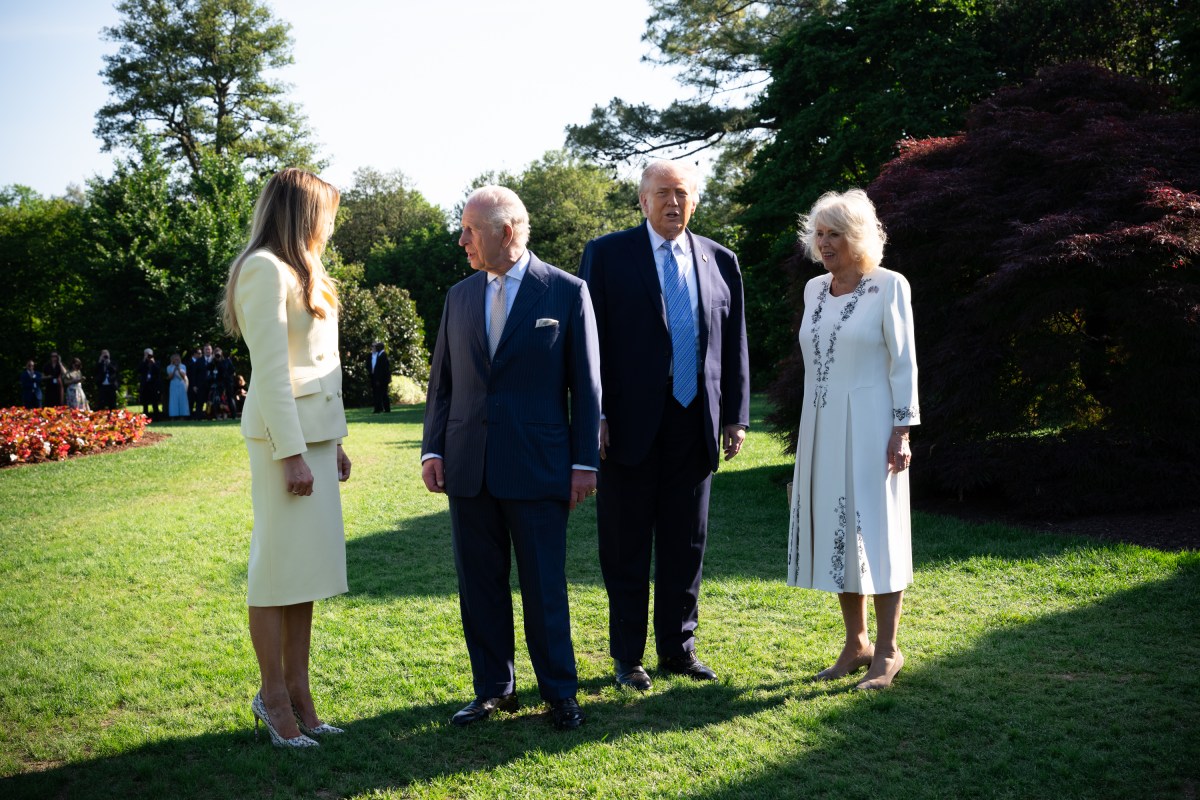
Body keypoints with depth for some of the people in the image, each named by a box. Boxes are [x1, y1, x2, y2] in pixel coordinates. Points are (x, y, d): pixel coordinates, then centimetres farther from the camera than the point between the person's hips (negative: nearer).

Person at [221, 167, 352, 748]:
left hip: (315, 429, 9)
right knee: (278, 564, -2)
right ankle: (272, 696, 8)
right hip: (284, 432, -9)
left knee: (308, 565, 9)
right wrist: (292, 453, -18)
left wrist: (333, 441, 14)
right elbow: (271, 370, -15)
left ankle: (299, 692, 15)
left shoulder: (301, 272, 19)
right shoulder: (265, 268, -10)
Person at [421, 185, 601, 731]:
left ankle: (559, 691, 17)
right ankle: (493, 689, 23)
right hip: (469, 469, 4)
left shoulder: (566, 292, -2)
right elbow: (442, 381, 13)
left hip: (537, 468, -4)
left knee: (545, 585, 3)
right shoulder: (459, 296, 11)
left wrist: (584, 462, -6)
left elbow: (585, 384, -2)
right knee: (479, 585, 10)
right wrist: (432, 449, 3)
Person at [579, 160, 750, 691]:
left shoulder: (720, 261, 10)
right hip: (631, 425, -3)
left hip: (694, 426, 3)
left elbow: (734, 346, 11)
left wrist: (735, 418, 6)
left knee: (686, 545, 11)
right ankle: (627, 655, 17)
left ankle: (678, 647, 25)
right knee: (626, 548, 5)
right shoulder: (607, 254, 1)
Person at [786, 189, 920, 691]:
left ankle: (887, 650, 7)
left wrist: (902, 432, -13)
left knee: (876, 533, -2)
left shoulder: (888, 286, -6)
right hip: (821, 426, 6)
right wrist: (807, 430, 14)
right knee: (835, 534, 8)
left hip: (869, 424, -6)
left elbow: (903, 363, -7)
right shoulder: (814, 290, 10)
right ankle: (856, 644, 19)